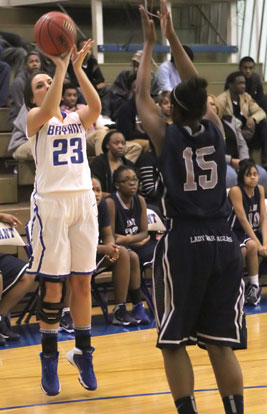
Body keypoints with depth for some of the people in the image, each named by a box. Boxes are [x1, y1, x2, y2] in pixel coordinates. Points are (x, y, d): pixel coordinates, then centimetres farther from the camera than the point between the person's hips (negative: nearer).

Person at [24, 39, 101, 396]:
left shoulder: (78, 117, 11)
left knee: (82, 282, 6)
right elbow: (48, 110, -21)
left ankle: (83, 353, 18)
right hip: (51, 202, -3)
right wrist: (61, 65, -24)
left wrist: (77, 67, -20)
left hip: (83, 200, 3)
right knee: (52, 285, -1)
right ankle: (49, 358, 9)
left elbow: (96, 106, -13)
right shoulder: (34, 118, 3)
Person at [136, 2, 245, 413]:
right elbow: (197, 88, 20)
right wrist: (172, 37, 24)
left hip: (183, 243, -4)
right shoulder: (215, 131, 6)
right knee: (221, 343, 7)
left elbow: (142, 95, 11)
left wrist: (149, 43, 19)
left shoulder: (166, 135, -3)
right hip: (223, 241, 4)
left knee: (174, 342, 6)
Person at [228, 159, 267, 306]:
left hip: (254, 232, 6)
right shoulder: (236, 191, -14)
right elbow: (243, 220, -18)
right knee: (252, 246, -36)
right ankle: (254, 286, -22)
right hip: (237, 233, -6)